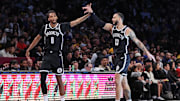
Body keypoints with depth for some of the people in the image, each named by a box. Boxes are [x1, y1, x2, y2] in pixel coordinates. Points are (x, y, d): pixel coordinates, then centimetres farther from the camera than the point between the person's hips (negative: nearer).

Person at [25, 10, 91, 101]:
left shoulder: (61, 27, -3)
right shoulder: (45, 28, 4)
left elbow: (75, 22, -10)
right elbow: (37, 38, 16)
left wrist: (88, 14, -20)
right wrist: (28, 50, 19)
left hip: (57, 56, -2)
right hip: (47, 55, 2)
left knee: (59, 79, 3)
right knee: (42, 78, -9)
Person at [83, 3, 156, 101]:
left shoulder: (127, 30, -6)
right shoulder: (112, 27, 9)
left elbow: (138, 42, 2)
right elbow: (100, 23, -1)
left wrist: (147, 53, 4)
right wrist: (91, 13, -13)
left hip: (124, 58, -6)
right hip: (117, 57, 6)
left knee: (117, 81, -16)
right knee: (124, 83, 13)